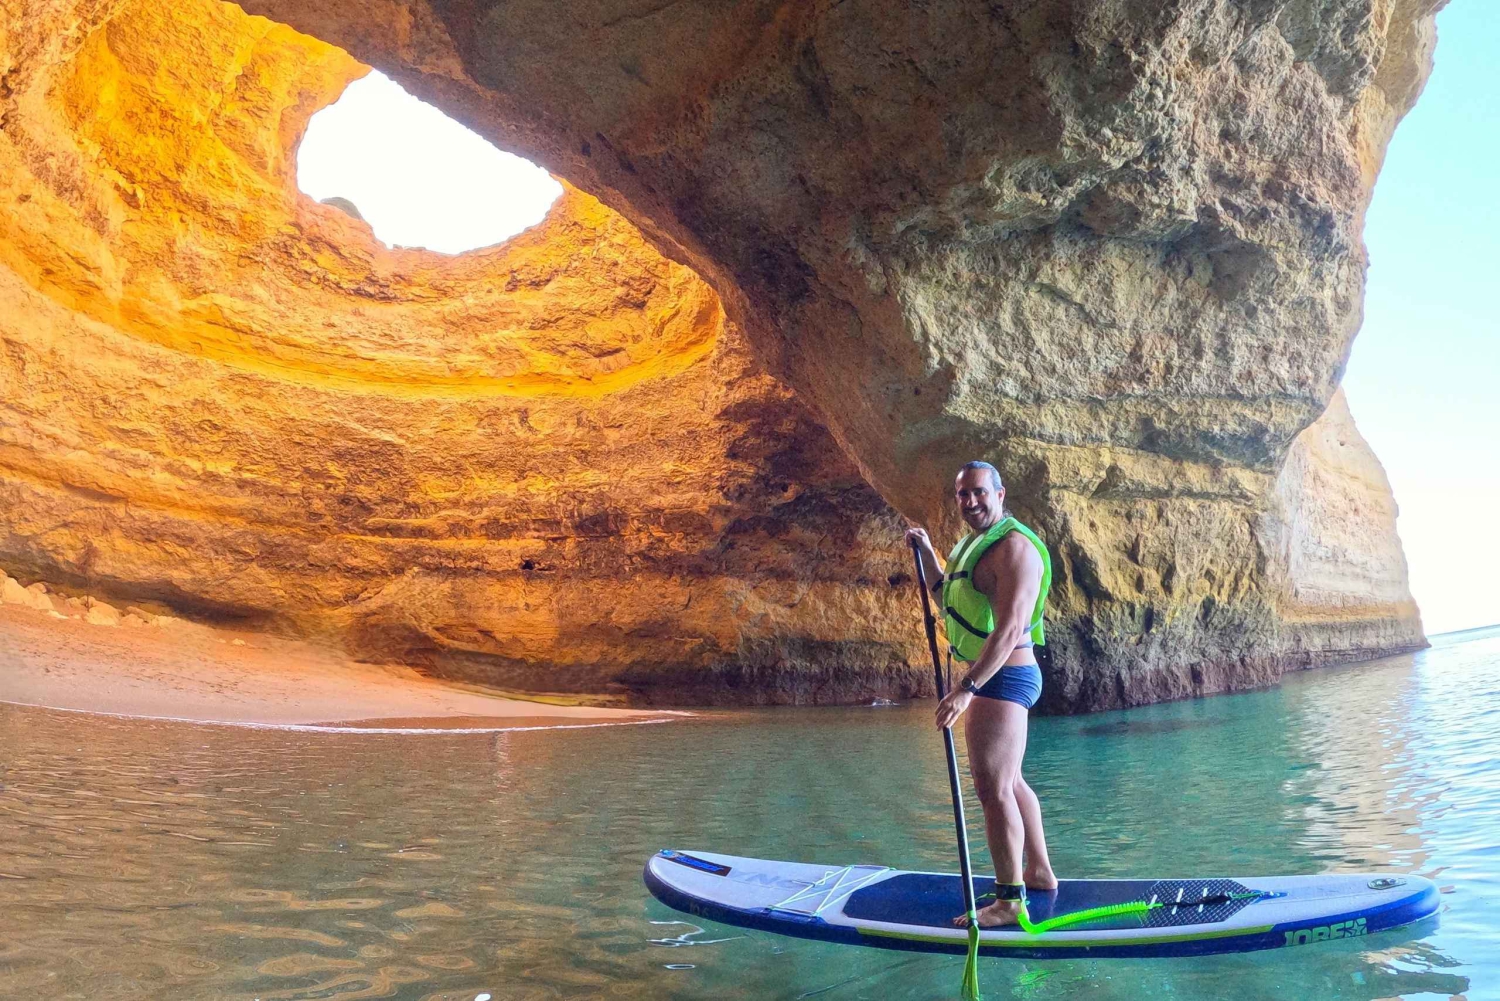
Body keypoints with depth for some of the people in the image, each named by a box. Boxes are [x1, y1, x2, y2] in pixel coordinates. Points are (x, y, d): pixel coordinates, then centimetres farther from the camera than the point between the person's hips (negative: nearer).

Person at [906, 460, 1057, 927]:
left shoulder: (1014, 548, -17)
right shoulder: (977, 544, 16)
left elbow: (1008, 629, -26)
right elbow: (950, 604, 25)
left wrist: (967, 688, -32)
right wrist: (926, 553, 17)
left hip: (1002, 679, -11)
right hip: (993, 679, 11)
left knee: (993, 788, -10)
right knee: (1009, 782, 20)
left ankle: (1009, 900, -4)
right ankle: (1039, 871, 34)